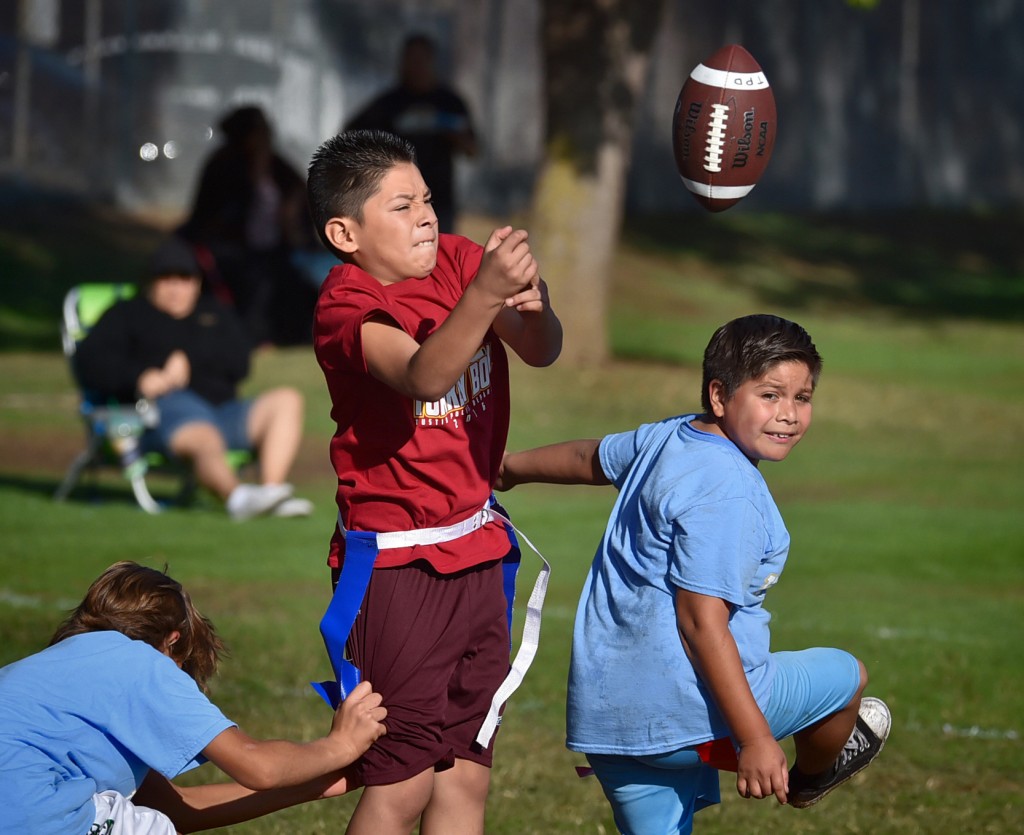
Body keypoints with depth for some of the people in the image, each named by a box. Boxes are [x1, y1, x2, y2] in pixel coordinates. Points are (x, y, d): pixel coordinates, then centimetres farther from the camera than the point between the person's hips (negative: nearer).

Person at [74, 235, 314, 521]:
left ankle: (271, 488, -34)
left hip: (224, 410, 5)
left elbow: (239, 363, 14)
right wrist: (139, 377, -12)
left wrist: (190, 359, -3)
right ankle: (237, 496, -70)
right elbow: (89, 360, 5)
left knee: (287, 400, -16)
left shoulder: (215, 313, 32)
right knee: (204, 439, -38)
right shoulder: (129, 314, 23)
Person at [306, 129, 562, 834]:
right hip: (396, 563, -7)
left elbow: (541, 351, -5)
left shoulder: (457, 260, 3)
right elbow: (424, 376, -33)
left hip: (474, 551, 7)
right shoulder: (346, 304, -15)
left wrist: (534, 306, -29)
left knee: (467, 776, 10)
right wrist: (486, 292, -48)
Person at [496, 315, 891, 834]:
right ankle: (812, 777, 44)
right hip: (683, 707, -9)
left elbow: (588, 458, 31)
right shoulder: (727, 493, -20)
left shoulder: (665, 440, 10)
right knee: (847, 677, 14)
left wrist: (512, 468, 53)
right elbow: (701, 622, -24)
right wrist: (755, 739, -23)